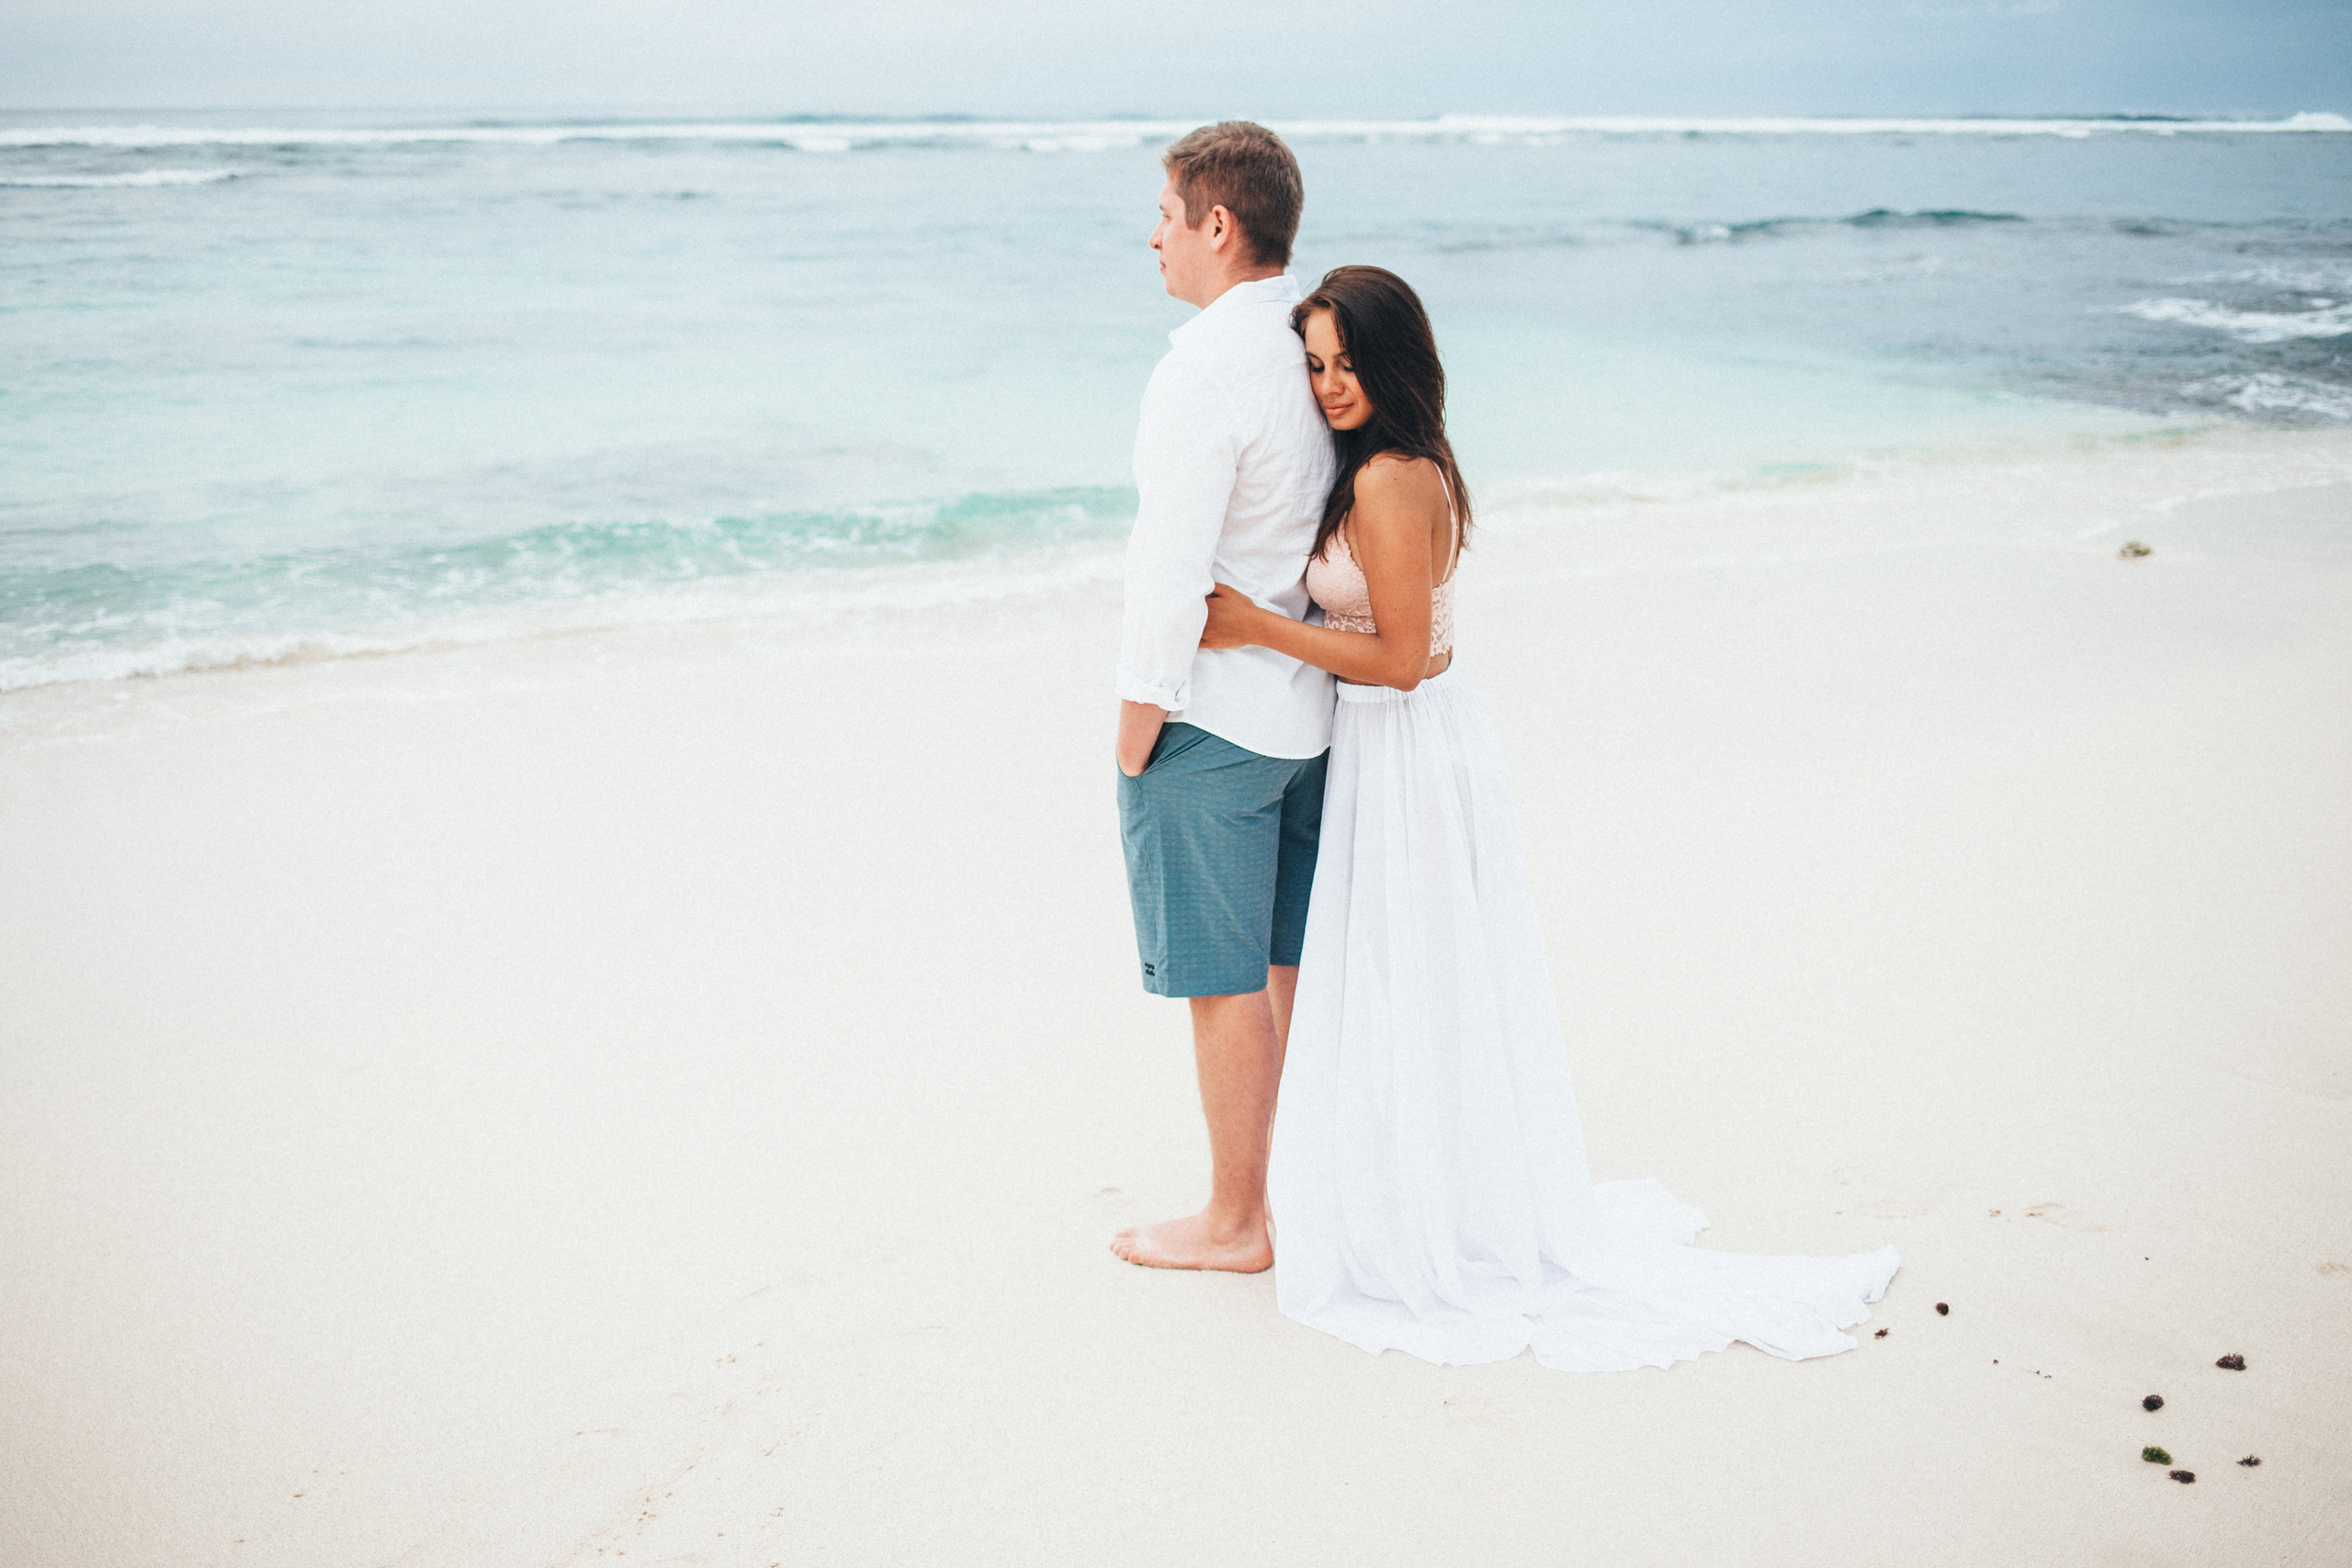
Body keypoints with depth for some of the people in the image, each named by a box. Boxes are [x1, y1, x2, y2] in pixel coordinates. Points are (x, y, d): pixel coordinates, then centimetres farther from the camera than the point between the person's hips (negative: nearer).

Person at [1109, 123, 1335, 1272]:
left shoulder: (1203, 371, -20)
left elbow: (1173, 573, -21)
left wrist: (1134, 736, -12)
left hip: (1210, 718, -8)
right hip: (1314, 708, 8)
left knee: (1224, 981, 4)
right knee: (1303, 963, 18)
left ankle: (1236, 1222, 17)